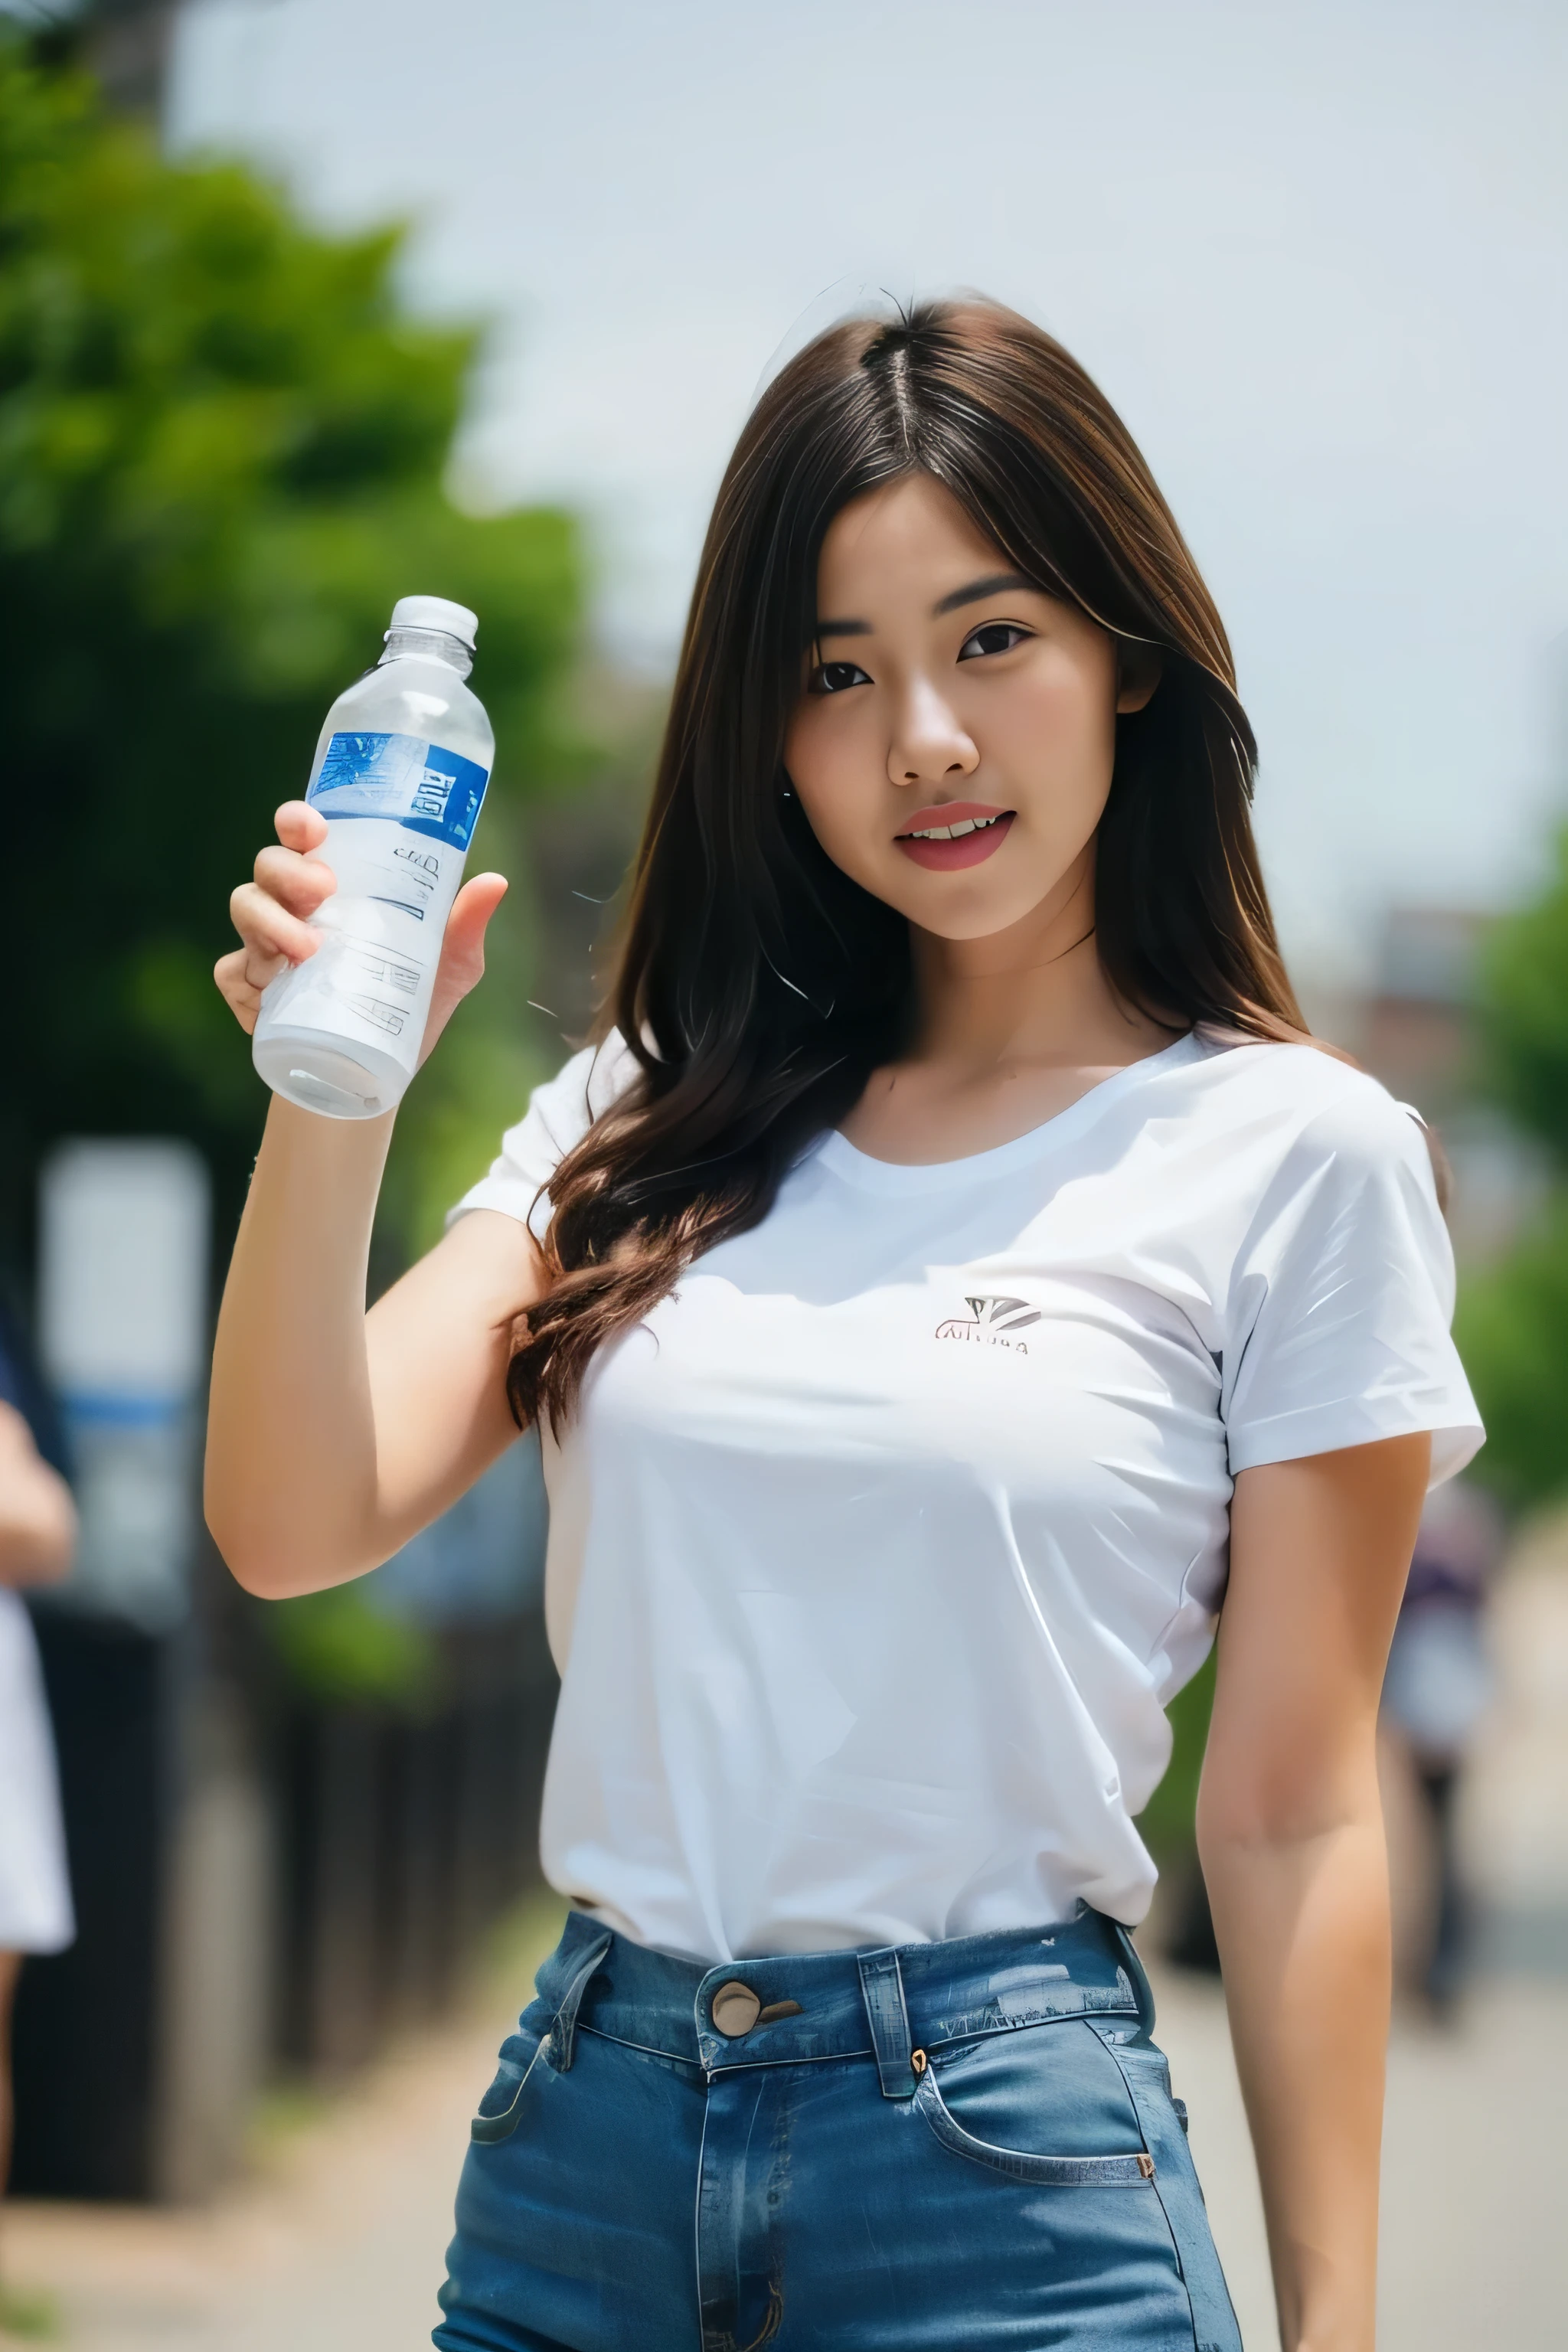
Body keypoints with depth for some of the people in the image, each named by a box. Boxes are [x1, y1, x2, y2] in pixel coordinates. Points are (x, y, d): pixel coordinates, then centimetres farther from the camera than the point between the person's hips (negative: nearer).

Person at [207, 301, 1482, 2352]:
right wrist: (332, 1091, -15)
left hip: (1006, 2177, -4)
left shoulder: (1289, 1152, -2)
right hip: (577, 2136, 4)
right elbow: (297, 1526, -2)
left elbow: (1295, 1816, -2)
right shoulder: (652, 1117, 9)